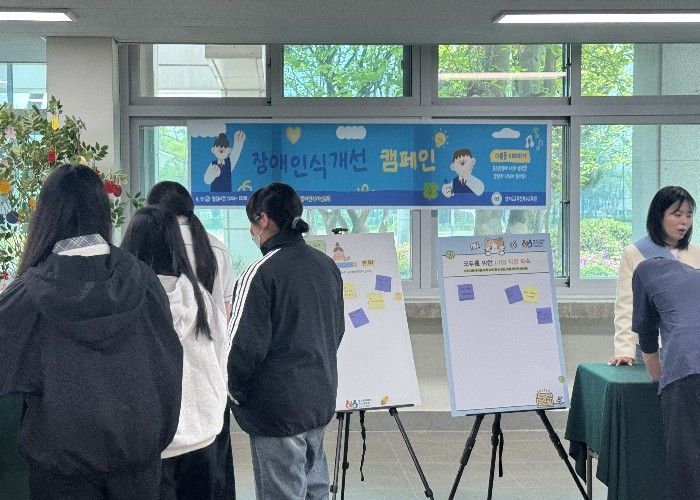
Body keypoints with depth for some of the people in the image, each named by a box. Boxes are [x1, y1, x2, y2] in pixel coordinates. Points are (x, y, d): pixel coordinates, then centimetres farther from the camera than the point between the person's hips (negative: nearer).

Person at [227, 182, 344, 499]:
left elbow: (245, 346, -18)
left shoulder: (260, 273, -17)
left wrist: (236, 393, -3)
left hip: (278, 409, -8)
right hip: (322, 398, 8)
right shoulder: (327, 265, 7)